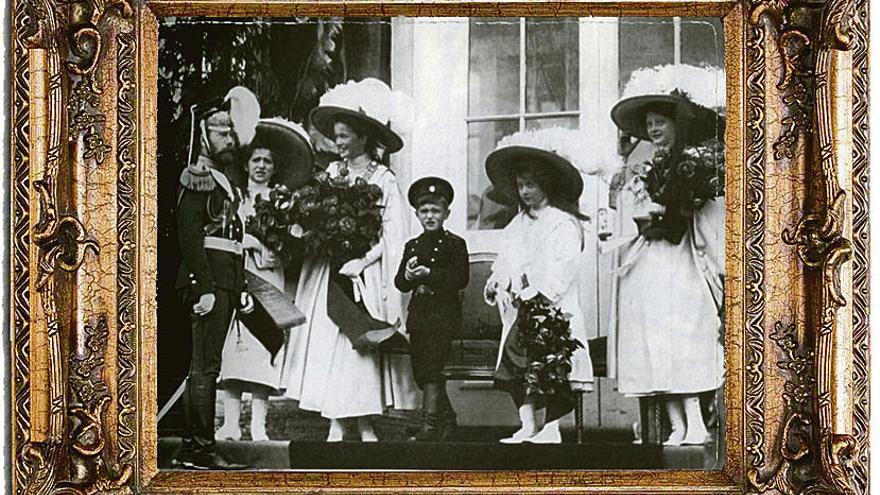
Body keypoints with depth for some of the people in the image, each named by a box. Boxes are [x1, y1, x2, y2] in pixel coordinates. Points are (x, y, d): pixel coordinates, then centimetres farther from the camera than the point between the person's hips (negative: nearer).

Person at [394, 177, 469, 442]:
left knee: (432, 370, -11)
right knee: (420, 371, 10)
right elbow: (400, 284, 11)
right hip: (418, 315, 6)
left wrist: (429, 274, -20)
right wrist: (408, 276, -11)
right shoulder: (412, 246, 15)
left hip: (443, 314, -6)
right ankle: (446, 418, 26)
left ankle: (431, 427, -8)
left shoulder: (455, 244, -2)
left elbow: (461, 279, -14)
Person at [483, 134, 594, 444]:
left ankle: (551, 428, -6)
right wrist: (495, 281, -1)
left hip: (551, 307, -7)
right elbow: (506, 259, 19)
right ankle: (528, 426, 5)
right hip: (520, 310, 7)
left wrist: (539, 293, -24)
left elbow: (563, 266, -14)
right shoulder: (518, 224, 20)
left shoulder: (563, 223, -4)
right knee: (515, 368, 1)